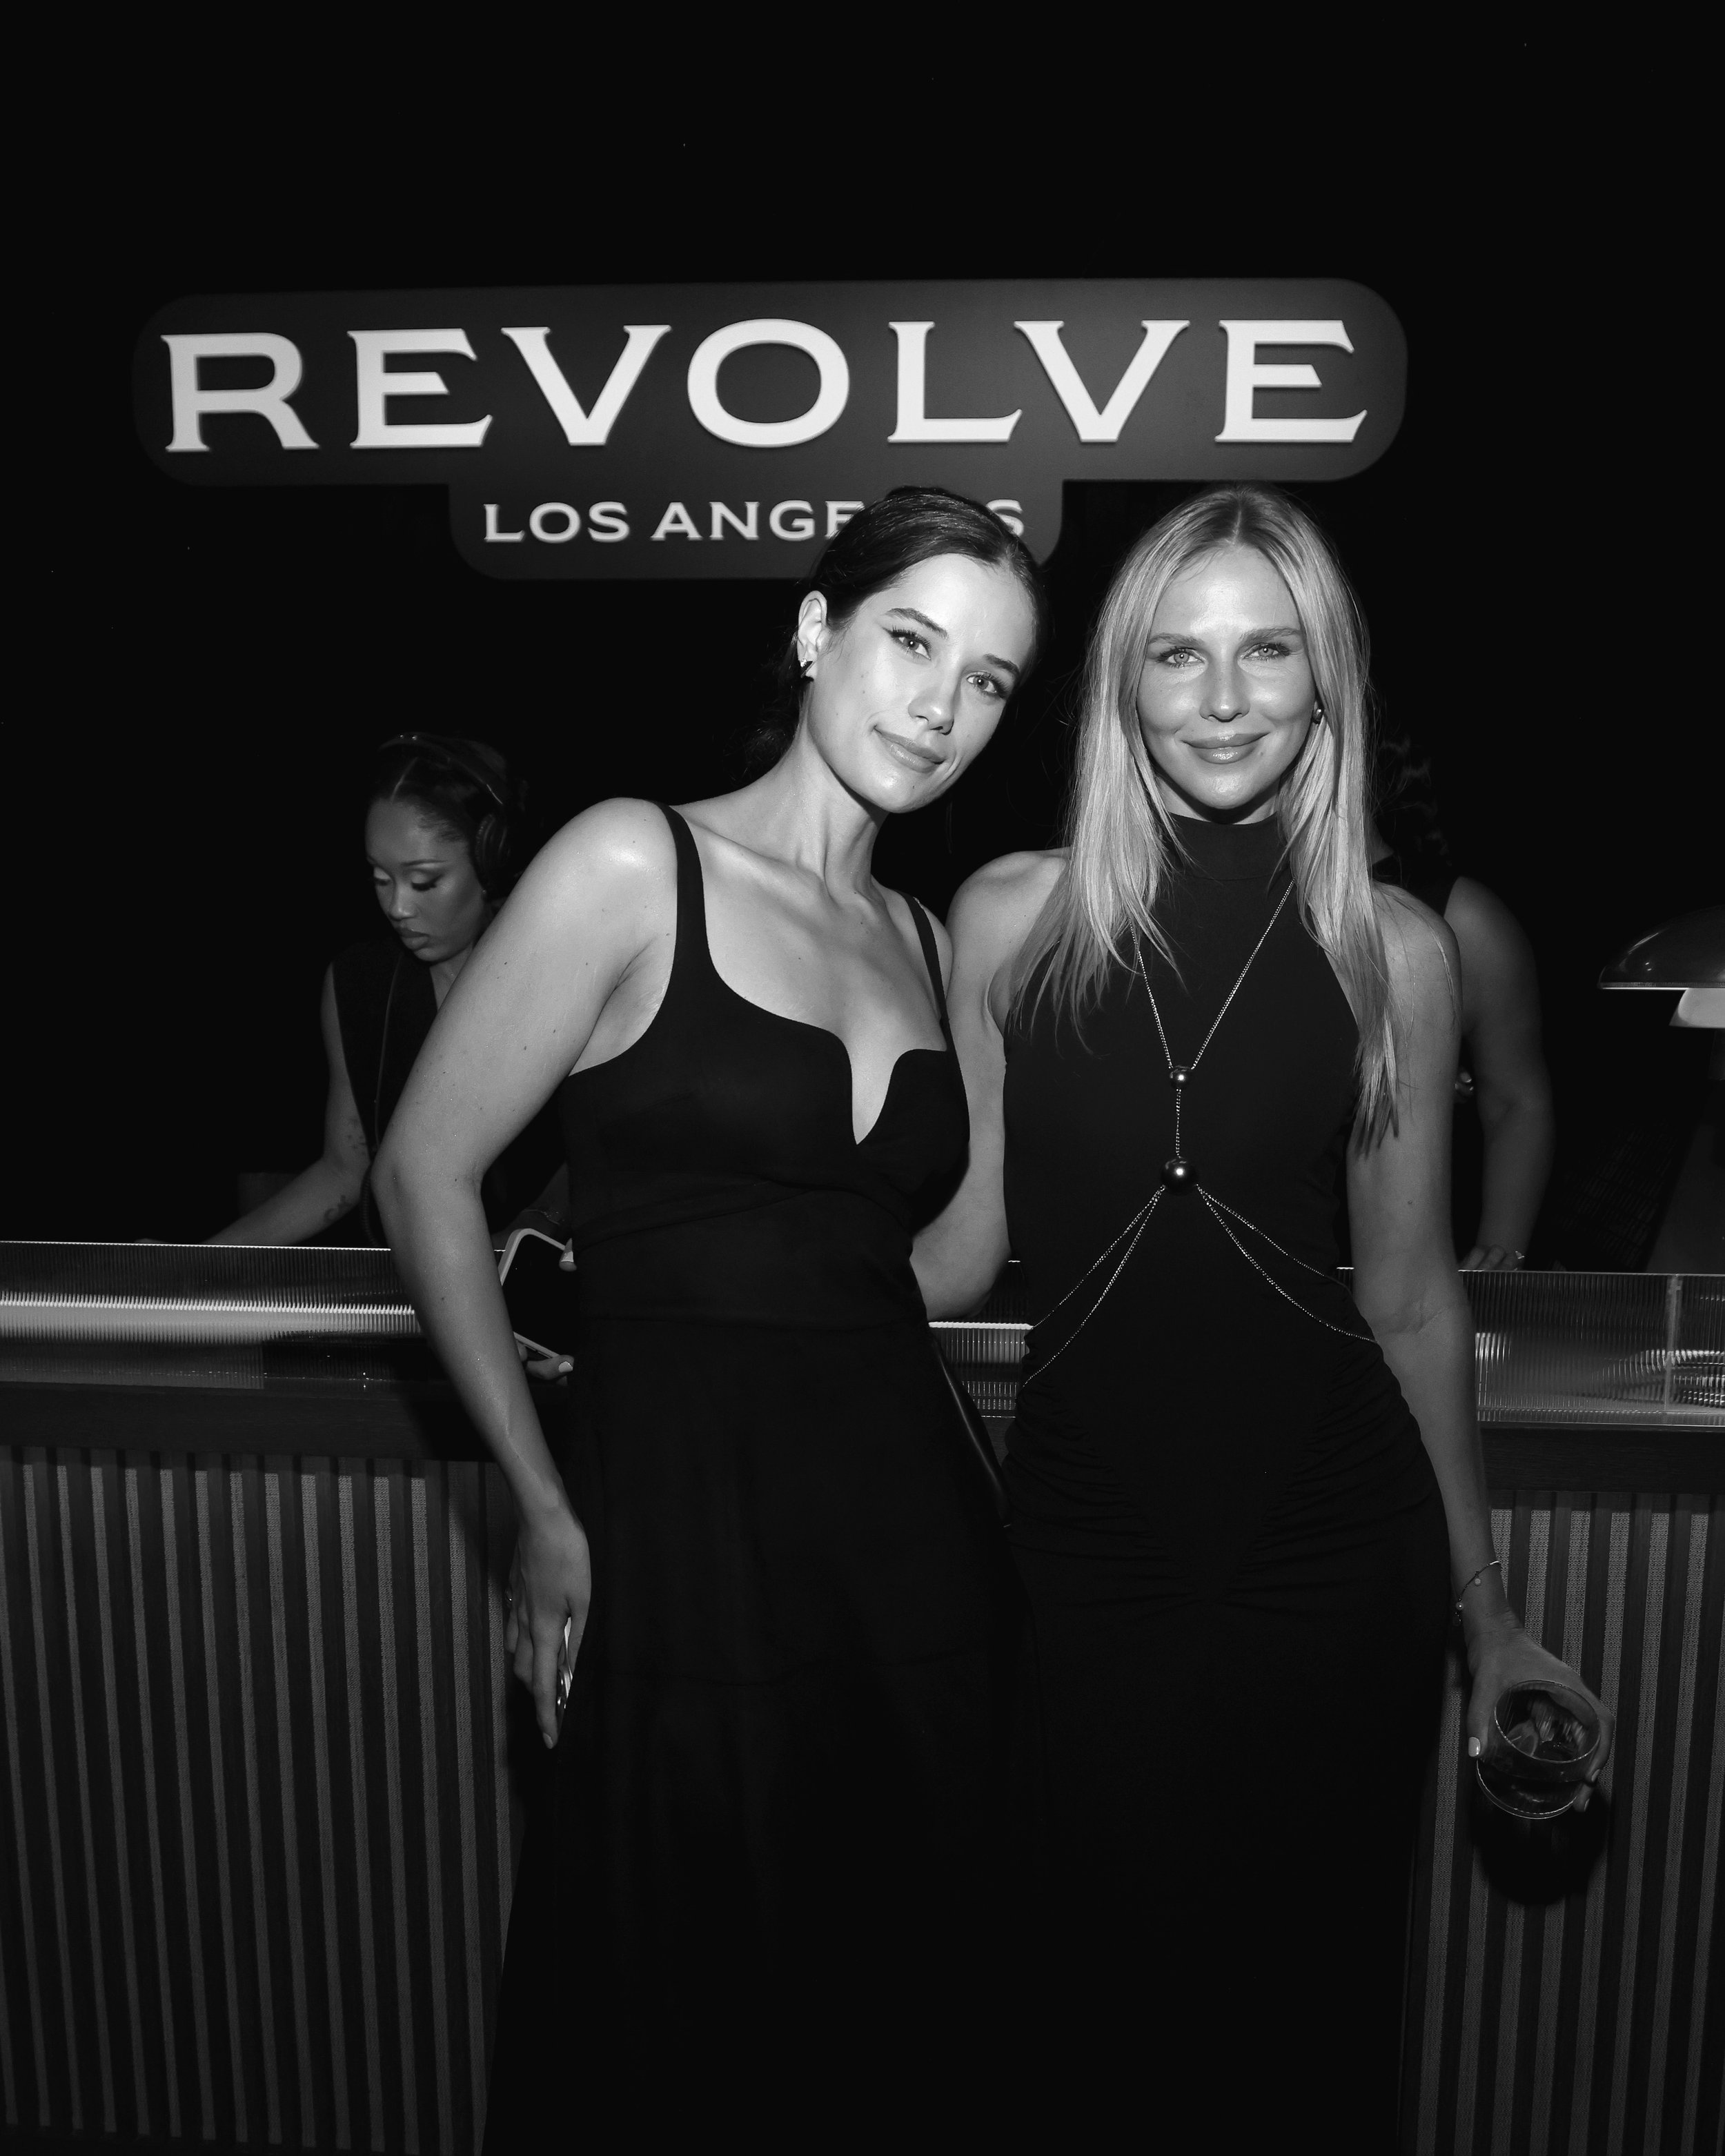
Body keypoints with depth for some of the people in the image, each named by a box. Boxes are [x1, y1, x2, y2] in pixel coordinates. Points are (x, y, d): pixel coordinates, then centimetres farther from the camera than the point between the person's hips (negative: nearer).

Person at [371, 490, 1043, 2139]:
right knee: (657, 2047, 14)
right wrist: (547, 1511, -7)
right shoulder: (636, 863, -8)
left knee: (891, 2024, 19)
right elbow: (424, 1174, -8)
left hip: (912, 1523, 5)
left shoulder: (926, 937, 10)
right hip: (686, 1521, -5)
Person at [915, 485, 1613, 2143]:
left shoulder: (1395, 948, -1)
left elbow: (1411, 1295, 7)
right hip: (1080, 1527, 0)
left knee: (1307, 2002, 14)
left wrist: (1484, 1603, 12)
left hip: (1332, 1535, 1)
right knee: (1090, 1987, 12)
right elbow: (961, 1246, 3)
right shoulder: (1011, 917, -2)